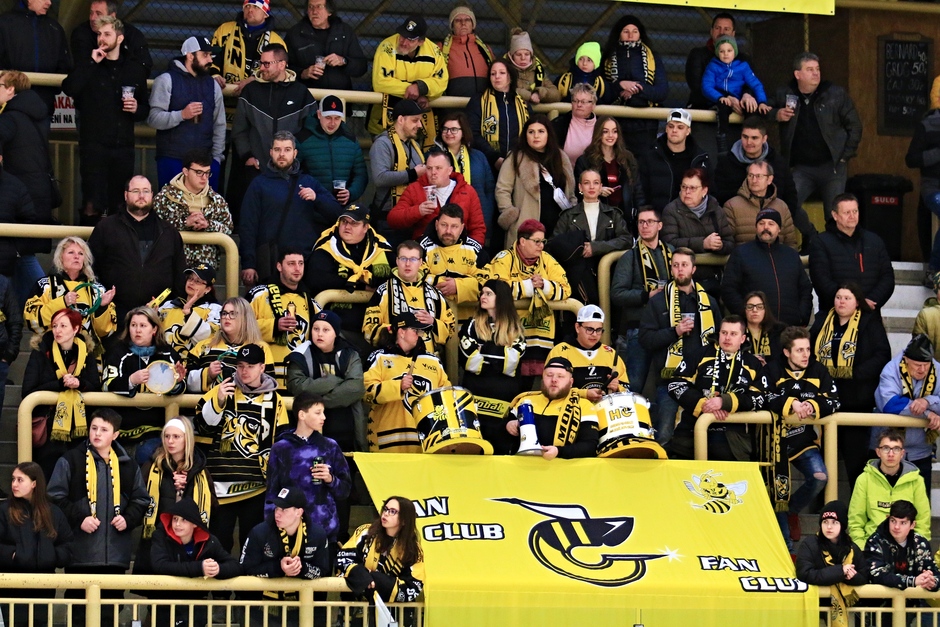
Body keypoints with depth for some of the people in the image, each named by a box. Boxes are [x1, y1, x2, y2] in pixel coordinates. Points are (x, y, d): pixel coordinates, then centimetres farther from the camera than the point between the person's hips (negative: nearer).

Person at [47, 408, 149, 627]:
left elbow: (141, 500, 18)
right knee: (78, 608, -1)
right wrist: (79, 519, -13)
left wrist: (128, 519, -1)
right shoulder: (70, 461, 1)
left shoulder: (128, 466, 13)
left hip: (116, 552, 3)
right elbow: (55, 497, -2)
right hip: (81, 551, -3)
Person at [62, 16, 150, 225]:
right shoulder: (86, 64, 4)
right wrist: (92, 63, -15)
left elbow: (146, 108, 19)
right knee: (92, 207, -10)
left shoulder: (135, 69, 11)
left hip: (123, 146, 3)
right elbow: (69, 88, -16)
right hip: (94, 145, -3)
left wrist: (137, 109, -4)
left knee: (118, 206, 7)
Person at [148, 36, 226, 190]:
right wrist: (181, 115, -22)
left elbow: (219, 125, 13)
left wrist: (216, 157, 6)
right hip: (172, 160, -4)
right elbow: (153, 118, -10)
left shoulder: (213, 85, 13)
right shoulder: (166, 80, -1)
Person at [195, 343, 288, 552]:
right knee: (219, 542, -2)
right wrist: (219, 401, -16)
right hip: (223, 481, -1)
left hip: (256, 482, 1)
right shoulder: (224, 390, 6)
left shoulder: (274, 400, 8)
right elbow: (203, 425, -1)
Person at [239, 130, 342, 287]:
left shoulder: (309, 182, 16)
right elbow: (248, 226, 1)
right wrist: (248, 264, -9)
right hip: (271, 261, -2)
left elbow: (336, 214, 11)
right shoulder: (260, 184, 8)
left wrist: (316, 198, -8)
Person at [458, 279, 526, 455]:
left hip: (506, 395, 1)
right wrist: (501, 356, -3)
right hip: (476, 393, -1)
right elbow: (469, 361, -4)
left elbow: (513, 363, -3)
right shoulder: (472, 325, 9)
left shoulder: (516, 330, 11)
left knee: (502, 446, -1)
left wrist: (484, 349, -5)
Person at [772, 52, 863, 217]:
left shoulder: (836, 95, -1)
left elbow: (854, 126, 4)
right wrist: (776, 115, -8)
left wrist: (845, 157, -2)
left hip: (831, 166, -1)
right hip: (800, 168, 1)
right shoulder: (784, 95, 1)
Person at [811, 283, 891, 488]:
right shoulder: (821, 322, 12)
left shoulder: (870, 323, 0)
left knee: (856, 456, -2)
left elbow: (882, 355, -9)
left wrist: (856, 373, -17)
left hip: (857, 400, -4)